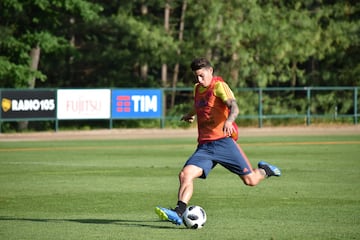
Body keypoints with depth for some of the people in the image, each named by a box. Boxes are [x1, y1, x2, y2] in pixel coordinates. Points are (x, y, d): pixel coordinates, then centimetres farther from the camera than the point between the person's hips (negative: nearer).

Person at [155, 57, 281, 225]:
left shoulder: (219, 86, -5)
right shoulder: (197, 89, 17)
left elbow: (234, 107, -22)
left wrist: (229, 121, -41)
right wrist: (190, 115, 57)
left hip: (223, 141, -6)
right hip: (204, 146, 6)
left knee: (250, 180, -4)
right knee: (185, 175, -19)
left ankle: (264, 171, 29)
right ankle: (178, 214, -29)